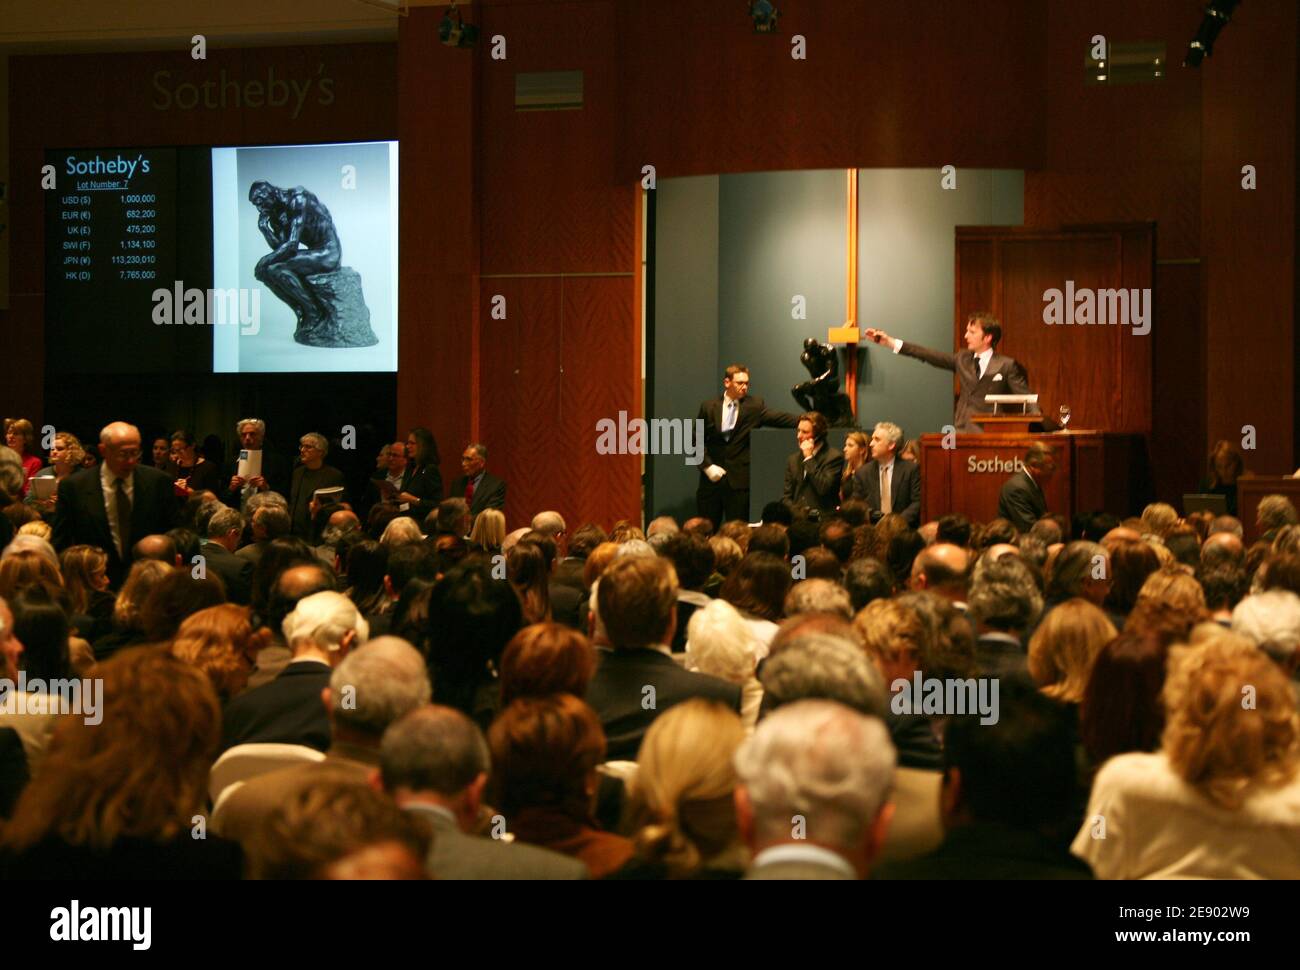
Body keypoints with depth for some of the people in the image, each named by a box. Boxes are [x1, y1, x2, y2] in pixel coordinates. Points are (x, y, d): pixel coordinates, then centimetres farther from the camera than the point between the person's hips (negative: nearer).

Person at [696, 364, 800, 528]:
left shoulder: (755, 405, 2)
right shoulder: (709, 407, 4)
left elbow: (777, 418, -12)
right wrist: (707, 466, -7)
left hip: (739, 480, -1)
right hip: (712, 477, 1)